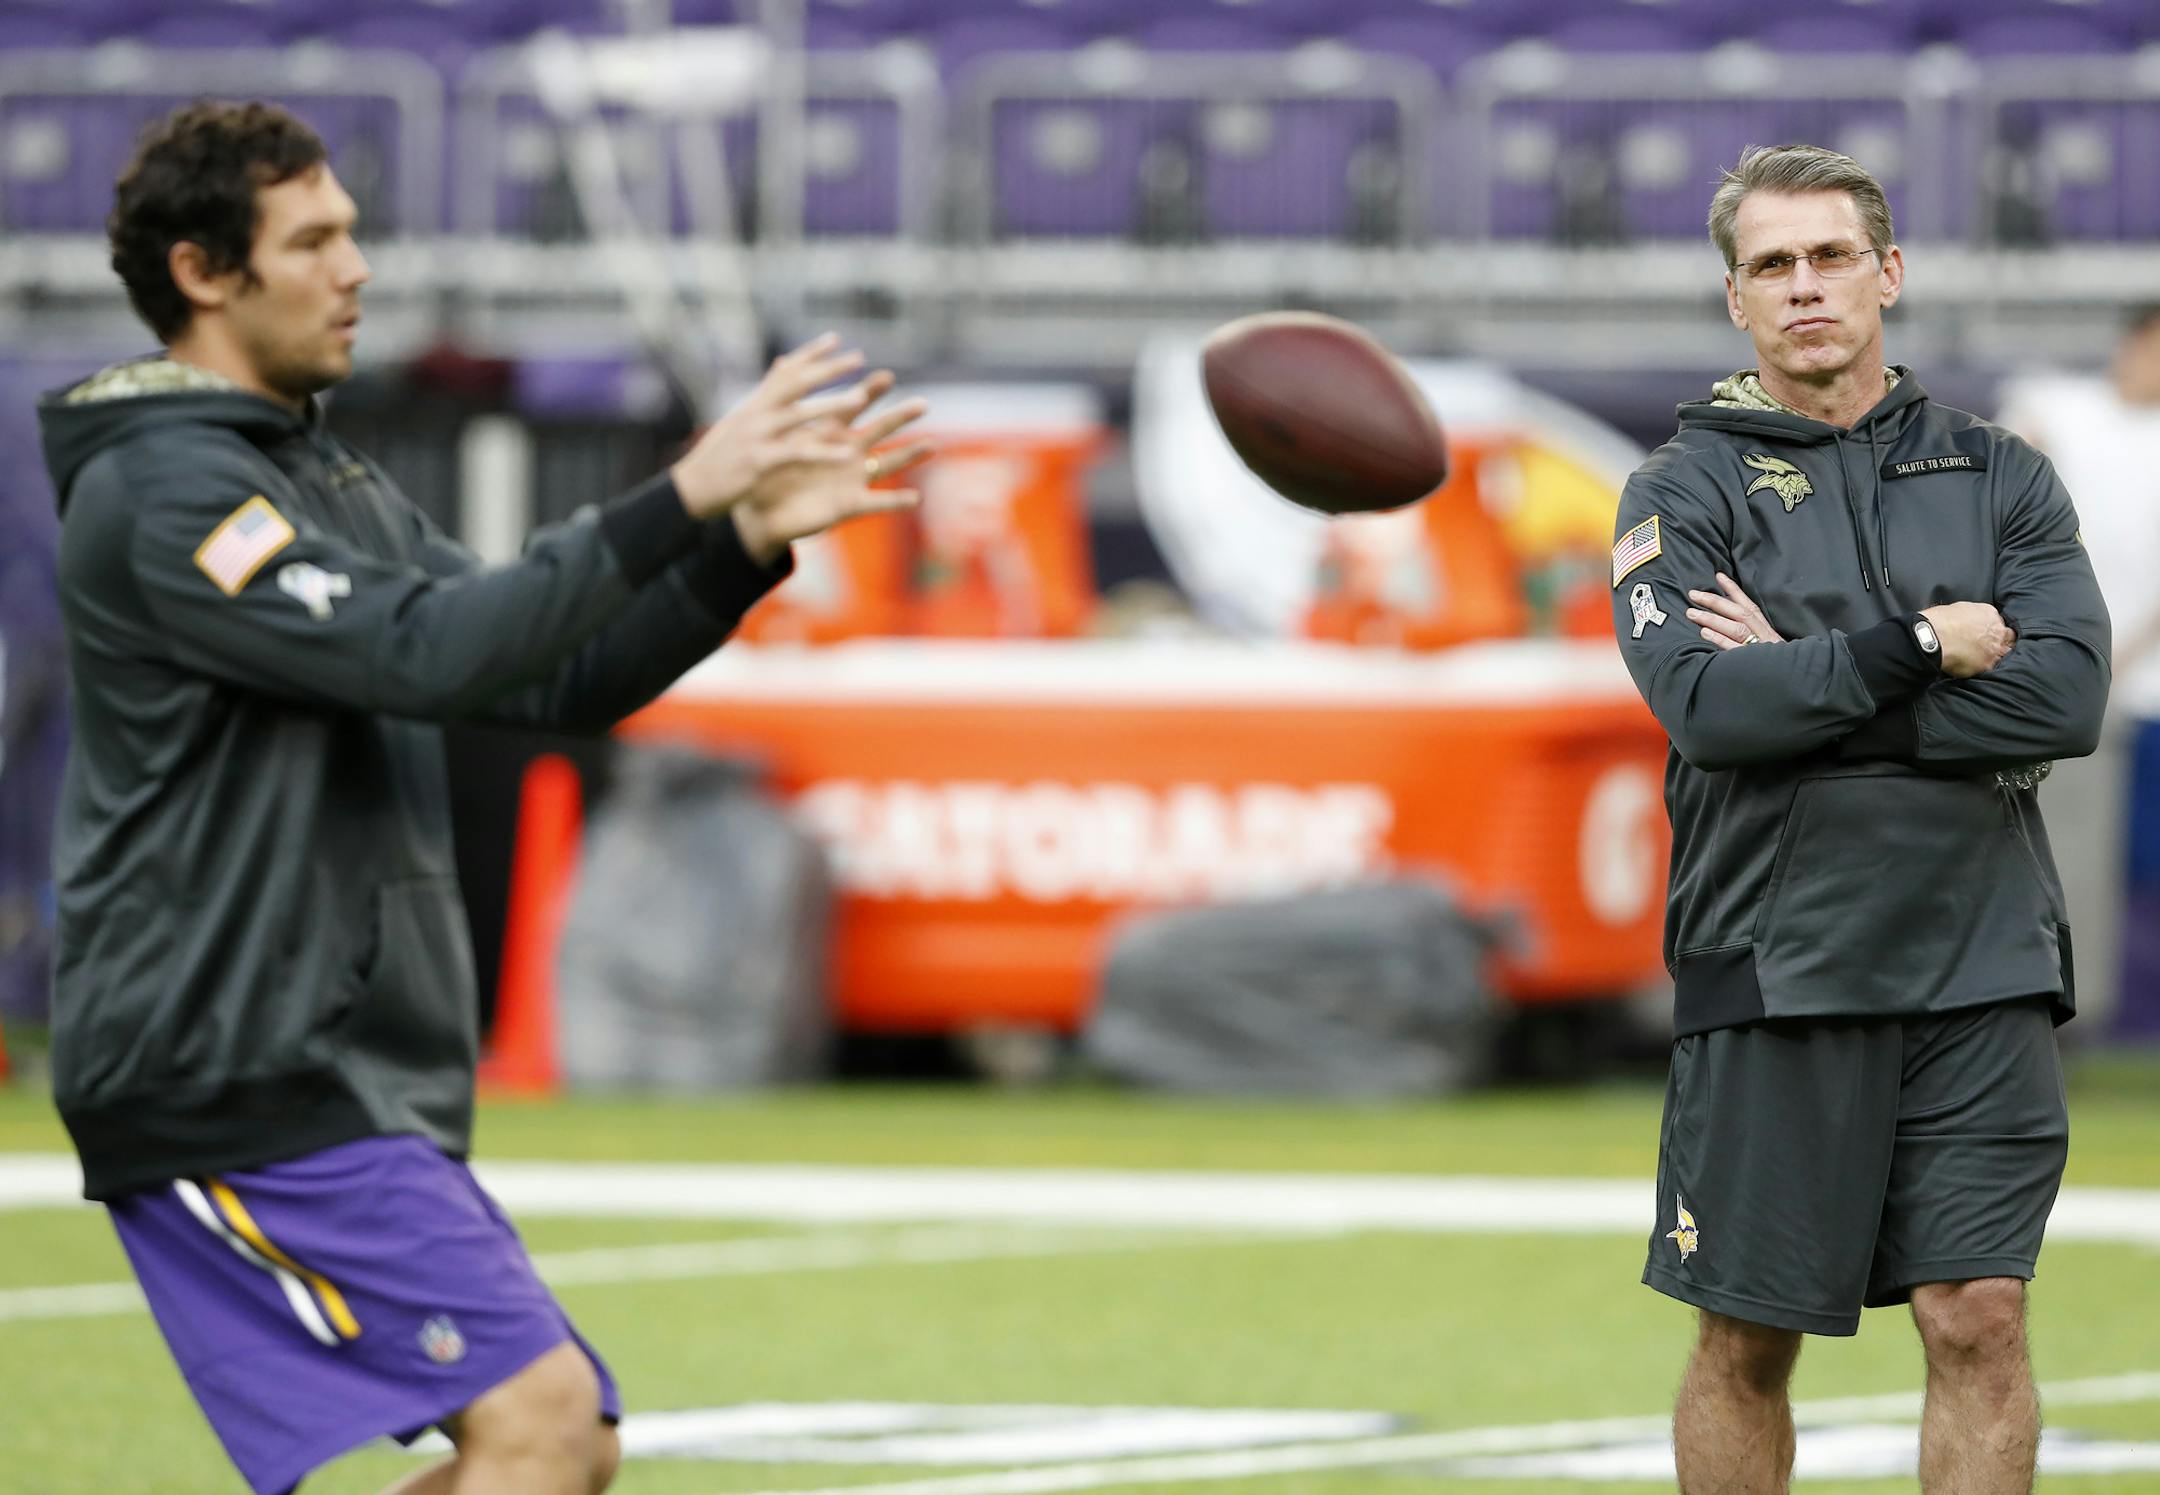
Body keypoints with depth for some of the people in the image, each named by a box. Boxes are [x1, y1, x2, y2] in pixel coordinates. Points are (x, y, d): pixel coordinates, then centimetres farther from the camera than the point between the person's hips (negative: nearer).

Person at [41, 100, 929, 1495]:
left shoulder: (331, 480, 20)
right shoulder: (164, 492, -11)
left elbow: (560, 678, 16)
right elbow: (425, 655, -23)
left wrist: (749, 541, 2)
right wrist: (678, 502, -22)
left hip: (347, 1080, 10)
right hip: (231, 1068, -10)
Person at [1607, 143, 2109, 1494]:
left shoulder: (2001, 477, 9)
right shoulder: (1686, 492, 4)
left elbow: (2067, 697, -7)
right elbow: (1702, 702, -13)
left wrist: (1807, 684, -10)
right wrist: (1917, 646, -11)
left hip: (1980, 966, 1)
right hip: (1774, 971, -1)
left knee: (1980, 1319, -5)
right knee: (1748, 1341, 4)